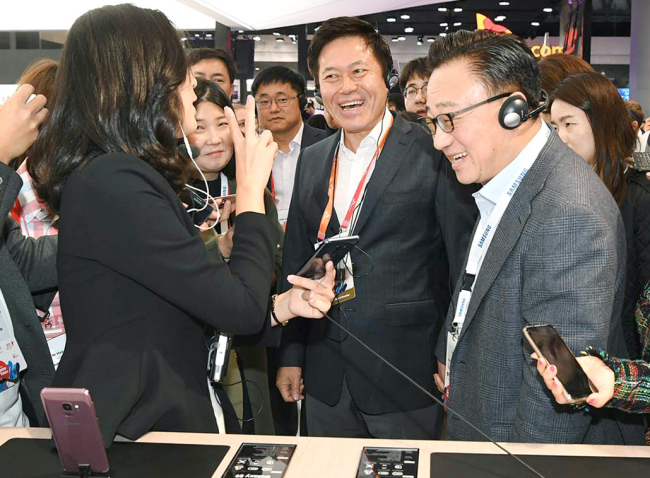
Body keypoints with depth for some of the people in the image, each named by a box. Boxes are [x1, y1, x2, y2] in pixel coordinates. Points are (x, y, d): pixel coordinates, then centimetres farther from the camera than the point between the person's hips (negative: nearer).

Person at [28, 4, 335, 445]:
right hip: (129, 439, -9)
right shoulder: (113, 185, -22)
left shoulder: (128, 177, 9)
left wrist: (282, 307, -4)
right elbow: (240, 308, -22)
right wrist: (251, 187, -11)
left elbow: (203, 313, 10)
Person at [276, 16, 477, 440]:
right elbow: (296, 263, 12)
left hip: (406, 377, -5)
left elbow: (467, 265, -10)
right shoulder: (312, 161, 8)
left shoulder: (435, 155, -10)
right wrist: (292, 354, 11)